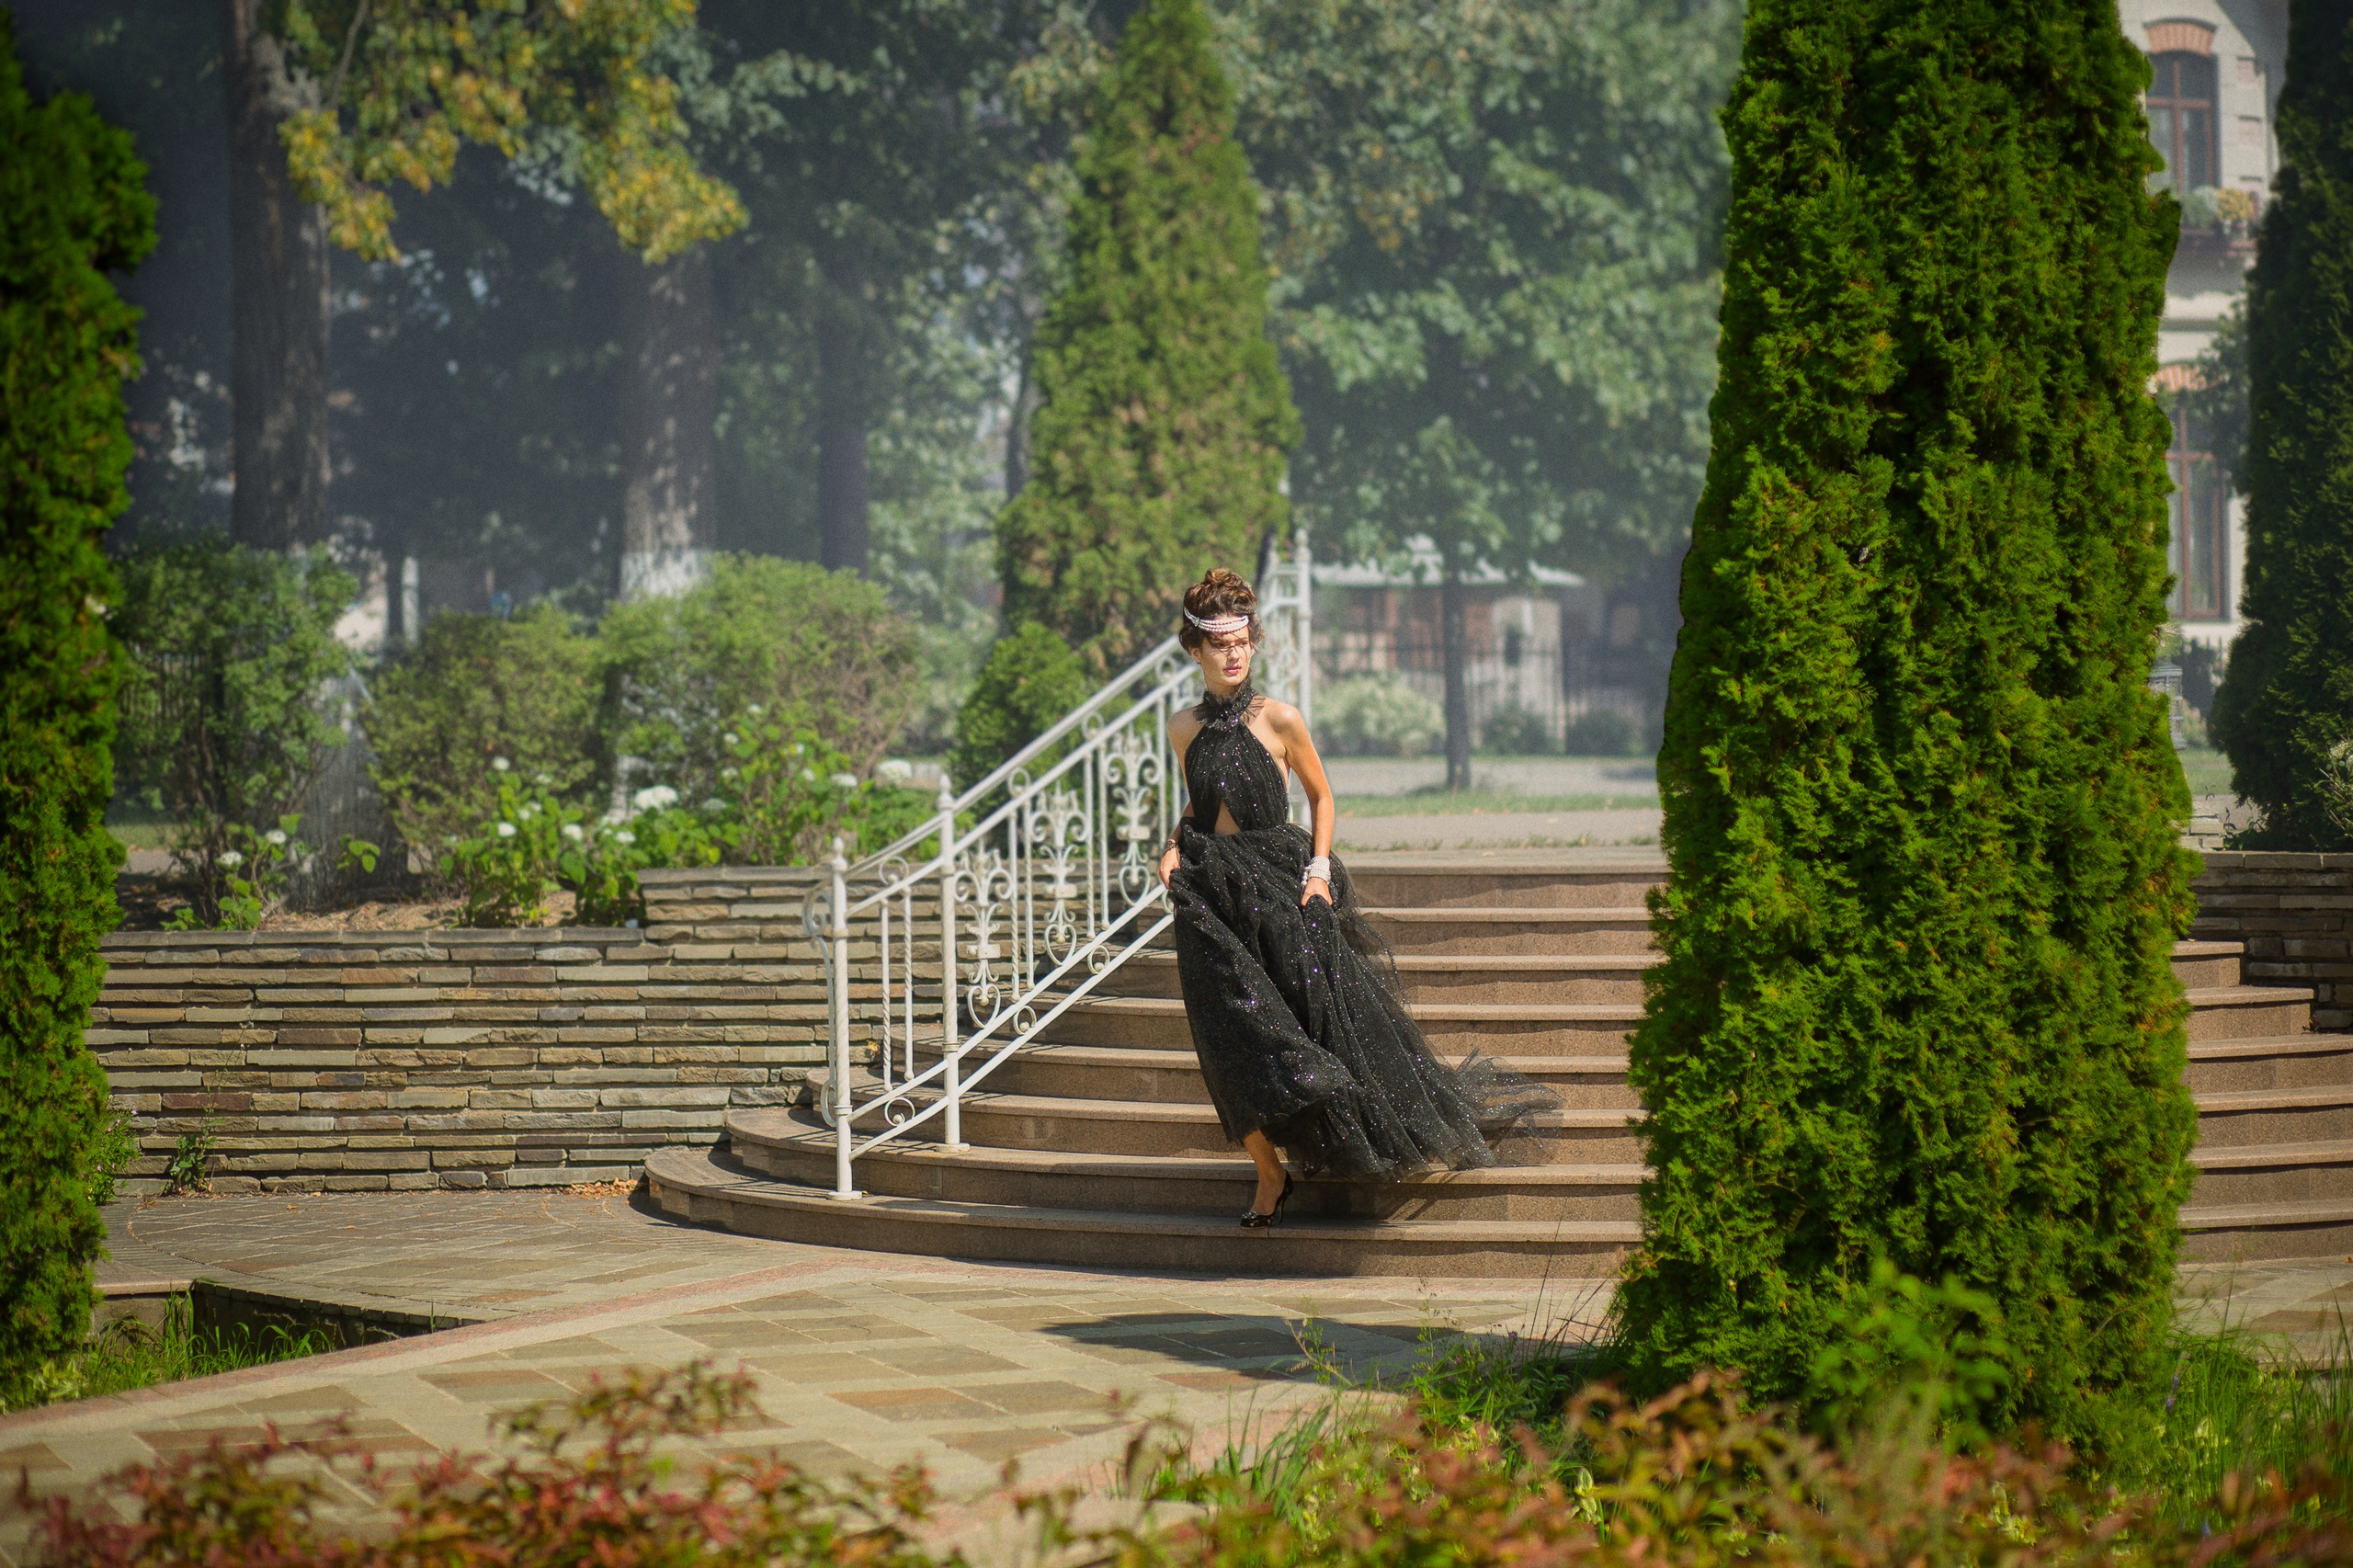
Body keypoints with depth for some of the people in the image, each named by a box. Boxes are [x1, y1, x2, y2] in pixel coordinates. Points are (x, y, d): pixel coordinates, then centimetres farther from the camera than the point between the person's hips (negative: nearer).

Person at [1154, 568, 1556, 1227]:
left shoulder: (1279, 720, -4)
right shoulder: (1184, 729, 5)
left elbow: (1320, 795, 8)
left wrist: (1318, 869, -3)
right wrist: (1174, 847, 1)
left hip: (1281, 885, -2)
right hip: (1211, 895, 2)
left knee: (1324, 1014, -3)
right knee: (1237, 1040, -3)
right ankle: (1269, 1174, 8)